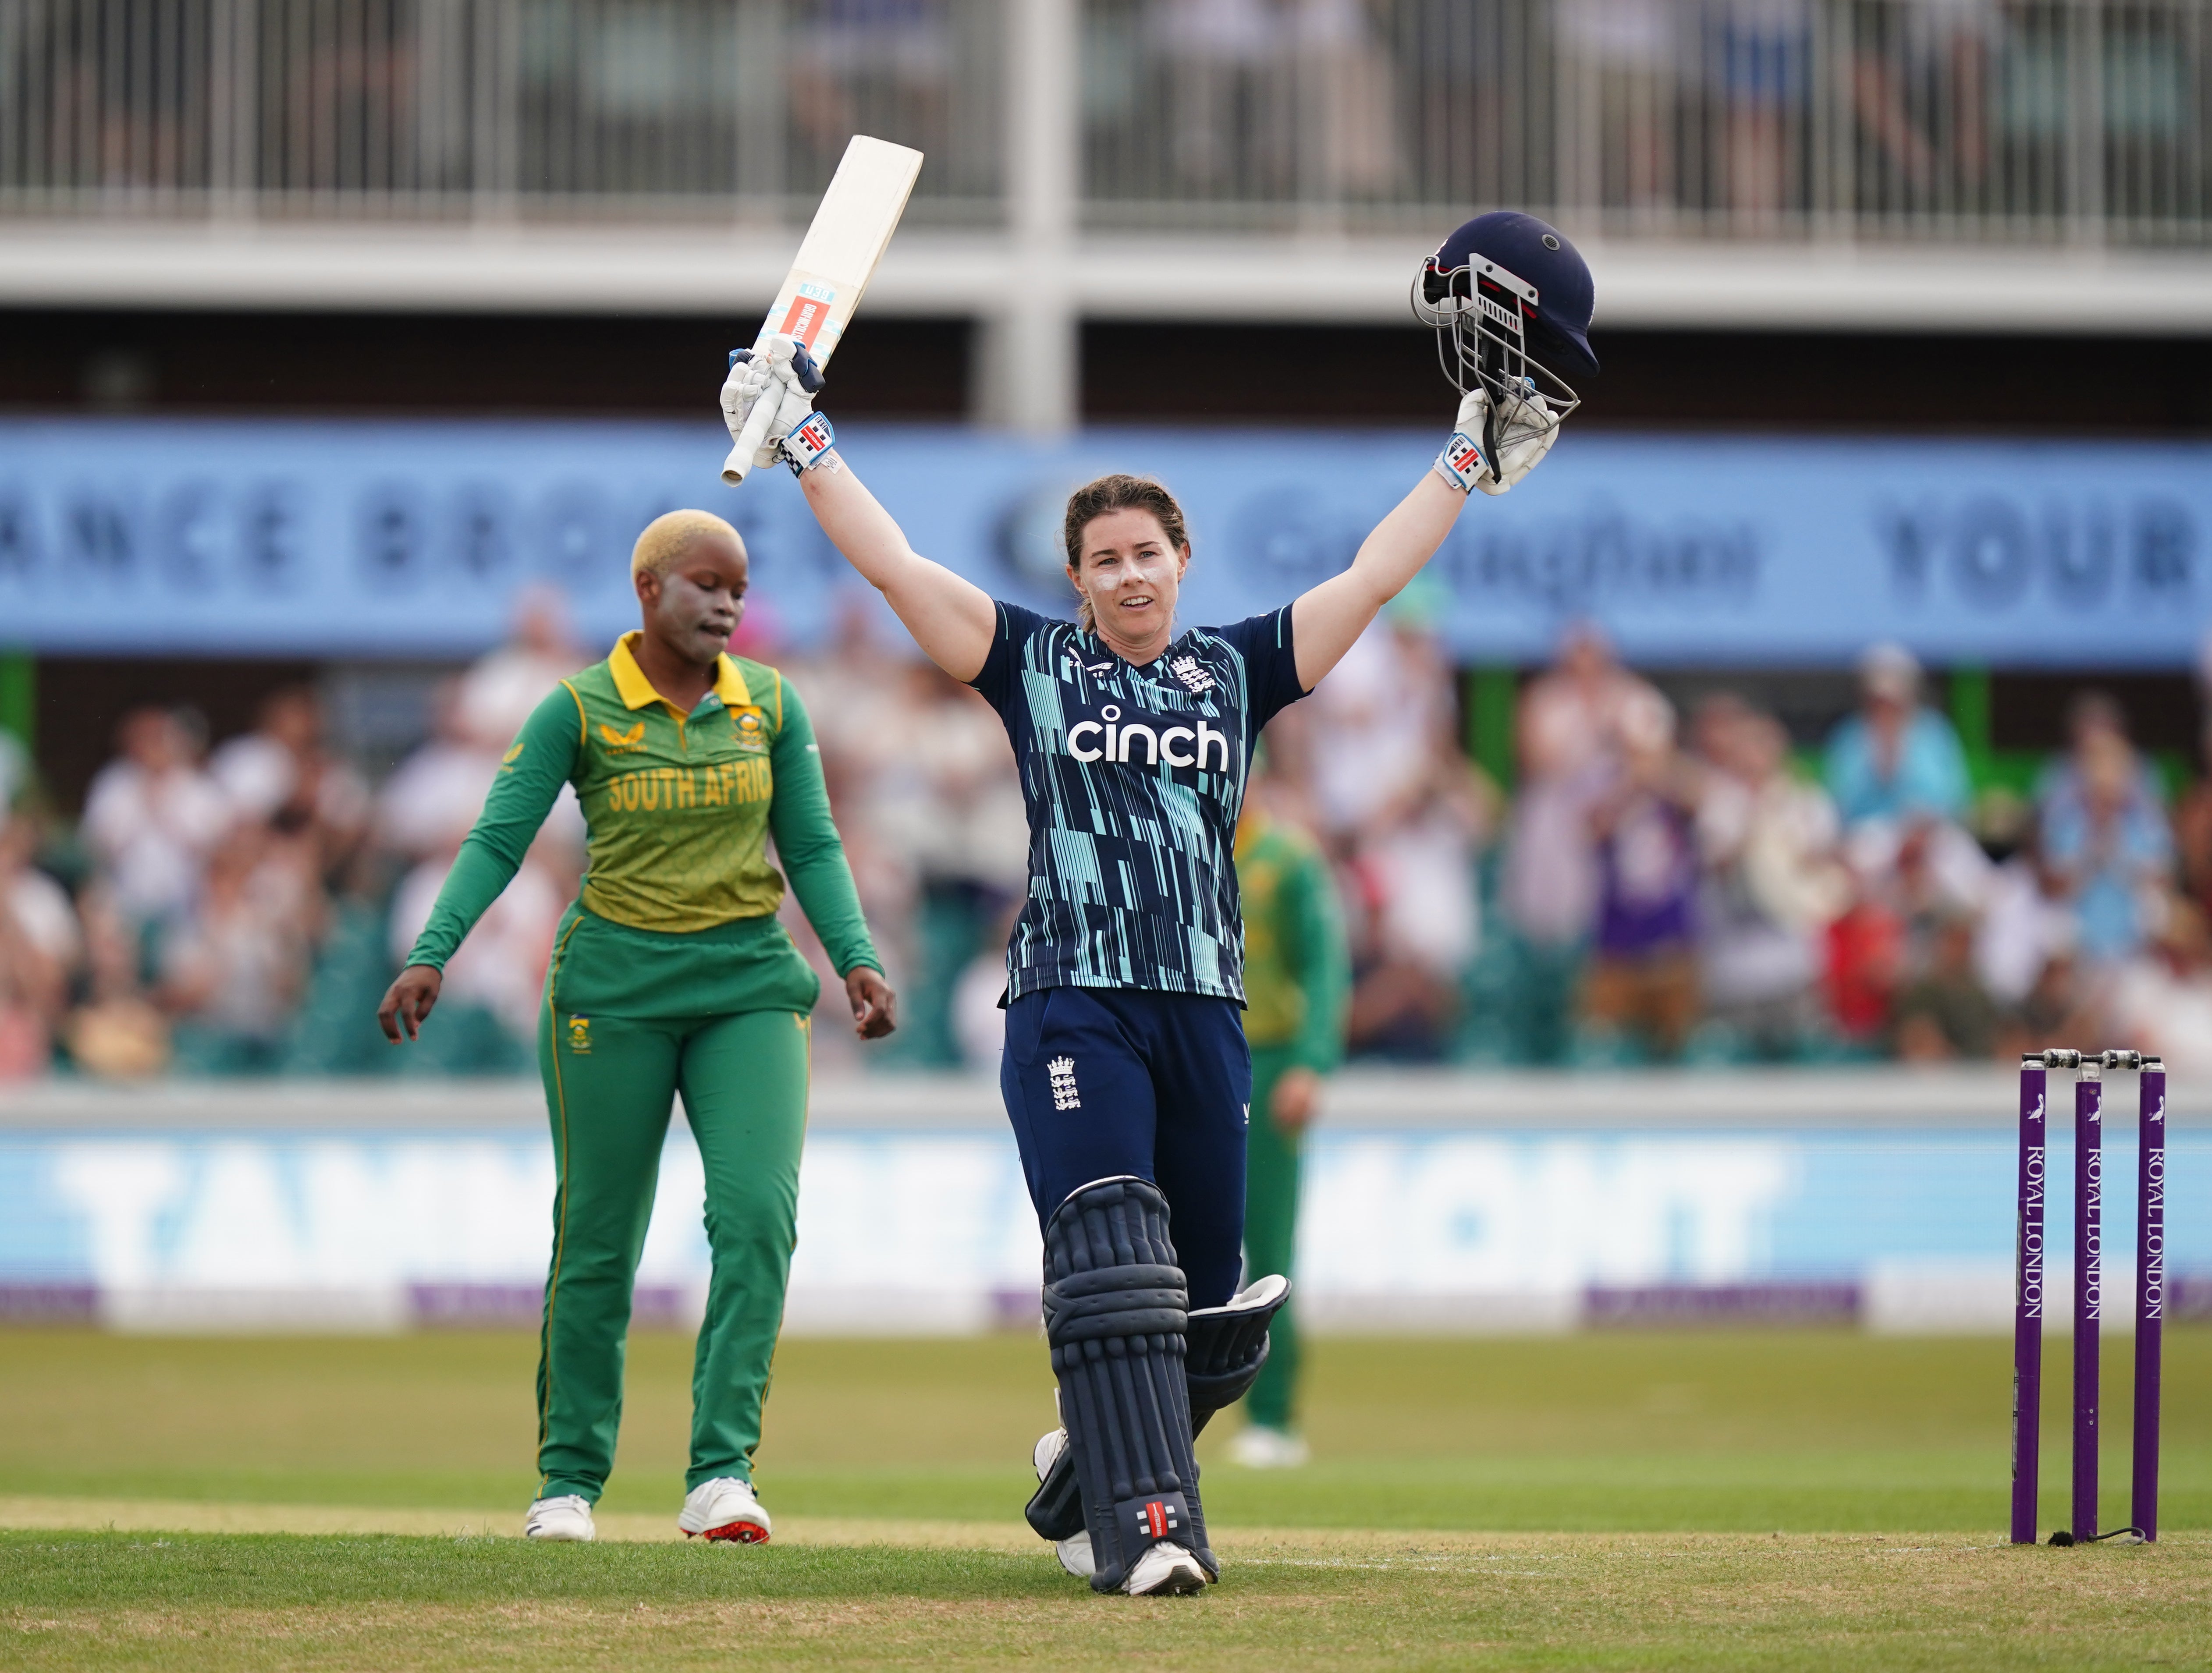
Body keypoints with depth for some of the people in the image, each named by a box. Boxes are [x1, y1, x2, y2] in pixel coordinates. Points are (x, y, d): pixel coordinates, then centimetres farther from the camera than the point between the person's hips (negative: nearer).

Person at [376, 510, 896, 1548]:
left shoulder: (770, 705, 6)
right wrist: (430, 956, -21)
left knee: (758, 1213, -15)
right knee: (597, 1240, 2)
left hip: (749, 985, 2)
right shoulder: (580, 710, -4)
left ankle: (721, 1473, -16)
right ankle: (569, 1479, 14)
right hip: (613, 987, -2)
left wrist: (856, 958, -8)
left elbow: (813, 847, 7)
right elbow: (497, 842, -8)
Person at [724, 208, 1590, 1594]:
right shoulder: (1034, 662, 9)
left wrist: (1475, 454, 13)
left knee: (1207, 1308, 6)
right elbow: (894, 564, 5)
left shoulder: (1238, 671, 15)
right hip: (1071, 1002, -3)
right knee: (1111, 1258, -19)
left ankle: (1092, 1465, 31)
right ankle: (1145, 1524, -23)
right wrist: (803, 441, 2)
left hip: (1206, 1011, 3)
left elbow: (1373, 579, 15)